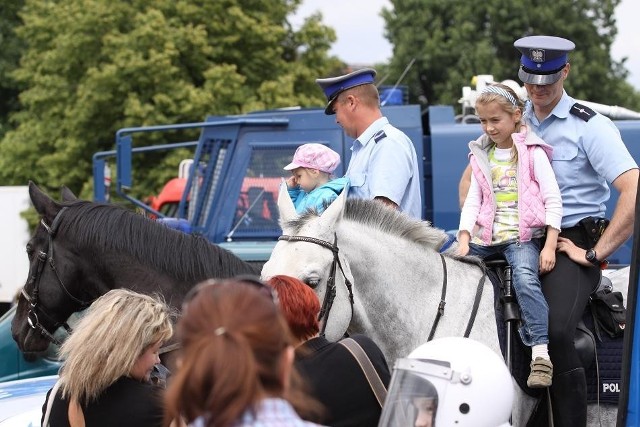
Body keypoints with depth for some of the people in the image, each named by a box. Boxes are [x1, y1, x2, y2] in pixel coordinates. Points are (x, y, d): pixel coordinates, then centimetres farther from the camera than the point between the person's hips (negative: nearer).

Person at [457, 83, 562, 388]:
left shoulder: (532, 153, 0)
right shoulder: (481, 156, 15)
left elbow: (552, 200, -4)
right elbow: (473, 200, 12)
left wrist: (549, 247, -13)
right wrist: (464, 239, -3)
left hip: (522, 234, -6)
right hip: (486, 235, 6)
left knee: (525, 278, -31)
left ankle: (541, 355, -39)